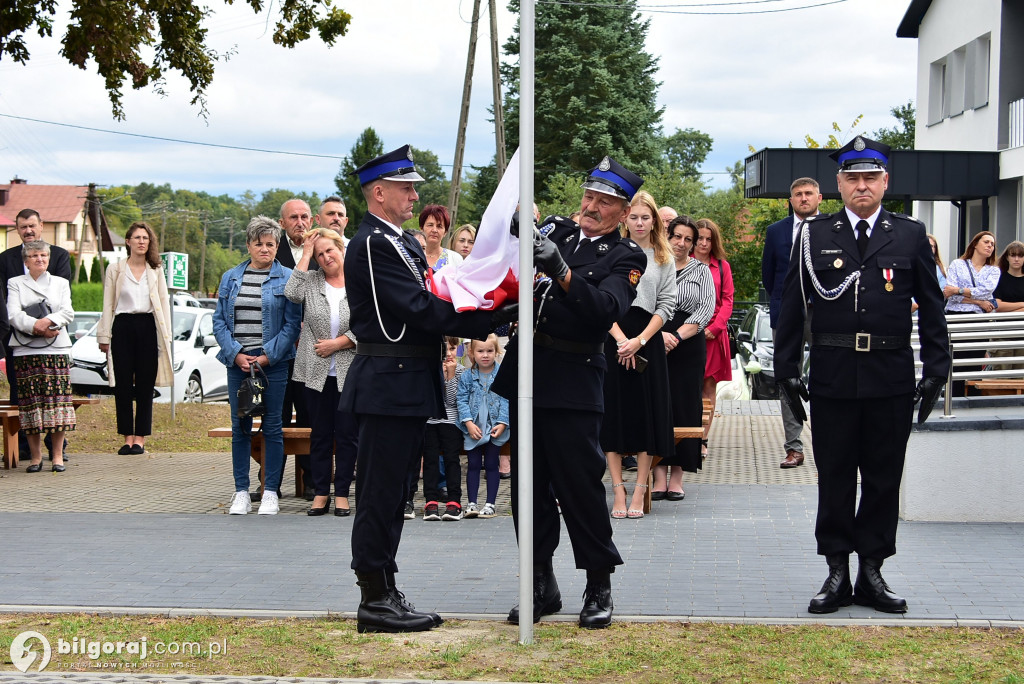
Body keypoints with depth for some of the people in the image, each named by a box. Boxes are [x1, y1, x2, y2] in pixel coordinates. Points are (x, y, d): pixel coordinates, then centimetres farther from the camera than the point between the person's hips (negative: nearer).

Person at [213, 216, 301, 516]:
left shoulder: (286, 279, 1)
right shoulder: (231, 278, 10)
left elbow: (292, 323, -2)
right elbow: (219, 321, 8)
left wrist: (268, 356, -10)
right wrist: (235, 353, -6)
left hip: (273, 361, -3)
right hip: (237, 361, 3)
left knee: (272, 426, 0)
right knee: (240, 426, 4)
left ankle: (270, 493, 7)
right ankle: (241, 493, 10)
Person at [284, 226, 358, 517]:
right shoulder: (311, 280, 6)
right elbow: (292, 293, -15)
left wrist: (337, 343, -10)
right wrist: (306, 254, -8)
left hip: (349, 372, -2)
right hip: (316, 372, 2)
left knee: (347, 433, 2)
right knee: (320, 433, 7)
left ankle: (342, 493, 10)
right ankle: (320, 493, 14)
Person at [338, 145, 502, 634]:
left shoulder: (401, 243, 18)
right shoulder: (373, 245, -14)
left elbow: (430, 300, 12)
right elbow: (421, 310, -21)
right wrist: (490, 318, -19)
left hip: (407, 387, 10)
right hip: (389, 386, -10)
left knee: (390, 497, 13)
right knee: (380, 496, -4)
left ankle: (384, 597, 20)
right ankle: (376, 601, 1)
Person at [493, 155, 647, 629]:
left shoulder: (625, 257, -1)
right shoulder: (554, 232, 12)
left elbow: (607, 309, -18)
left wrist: (562, 271, -29)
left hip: (573, 382, -5)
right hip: (526, 376, 5)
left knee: (580, 483, -3)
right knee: (529, 484, 9)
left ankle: (599, 588, 11)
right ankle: (542, 584, 20)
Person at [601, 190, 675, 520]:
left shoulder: (664, 259, 9)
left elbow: (667, 305, 2)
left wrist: (640, 341, -10)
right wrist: (621, 339, -12)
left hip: (648, 340, 1)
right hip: (613, 337, -1)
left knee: (648, 413, -1)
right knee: (614, 411, -2)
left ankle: (639, 492, 3)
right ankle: (618, 491, 2)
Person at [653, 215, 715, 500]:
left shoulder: (701, 271, 11)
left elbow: (706, 310, 0)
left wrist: (677, 336, -12)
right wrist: (659, 334, -17)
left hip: (689, 347, 1)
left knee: (685, 408, -2)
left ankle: (677, 476, 4)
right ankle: (659, 474, -3)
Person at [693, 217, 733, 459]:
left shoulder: (722, 266, 11)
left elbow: (727, 301, 6)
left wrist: (714, 327, -8)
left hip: (714, 334, 2)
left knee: (710, 385, 1)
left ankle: (703, 439, 4)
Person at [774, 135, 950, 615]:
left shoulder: (910, 234, 6)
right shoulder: (815, 235, 5)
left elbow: (931, 307, 7)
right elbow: (792, 306, 6)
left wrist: (936, 369, 1)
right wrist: (787, 369, 2)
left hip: (891, 377, 0)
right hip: (833, 377, 0)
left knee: (884, 477, 6)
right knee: (834, 478, 5)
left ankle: (871, 571, 16)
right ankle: (837, 572, 14)